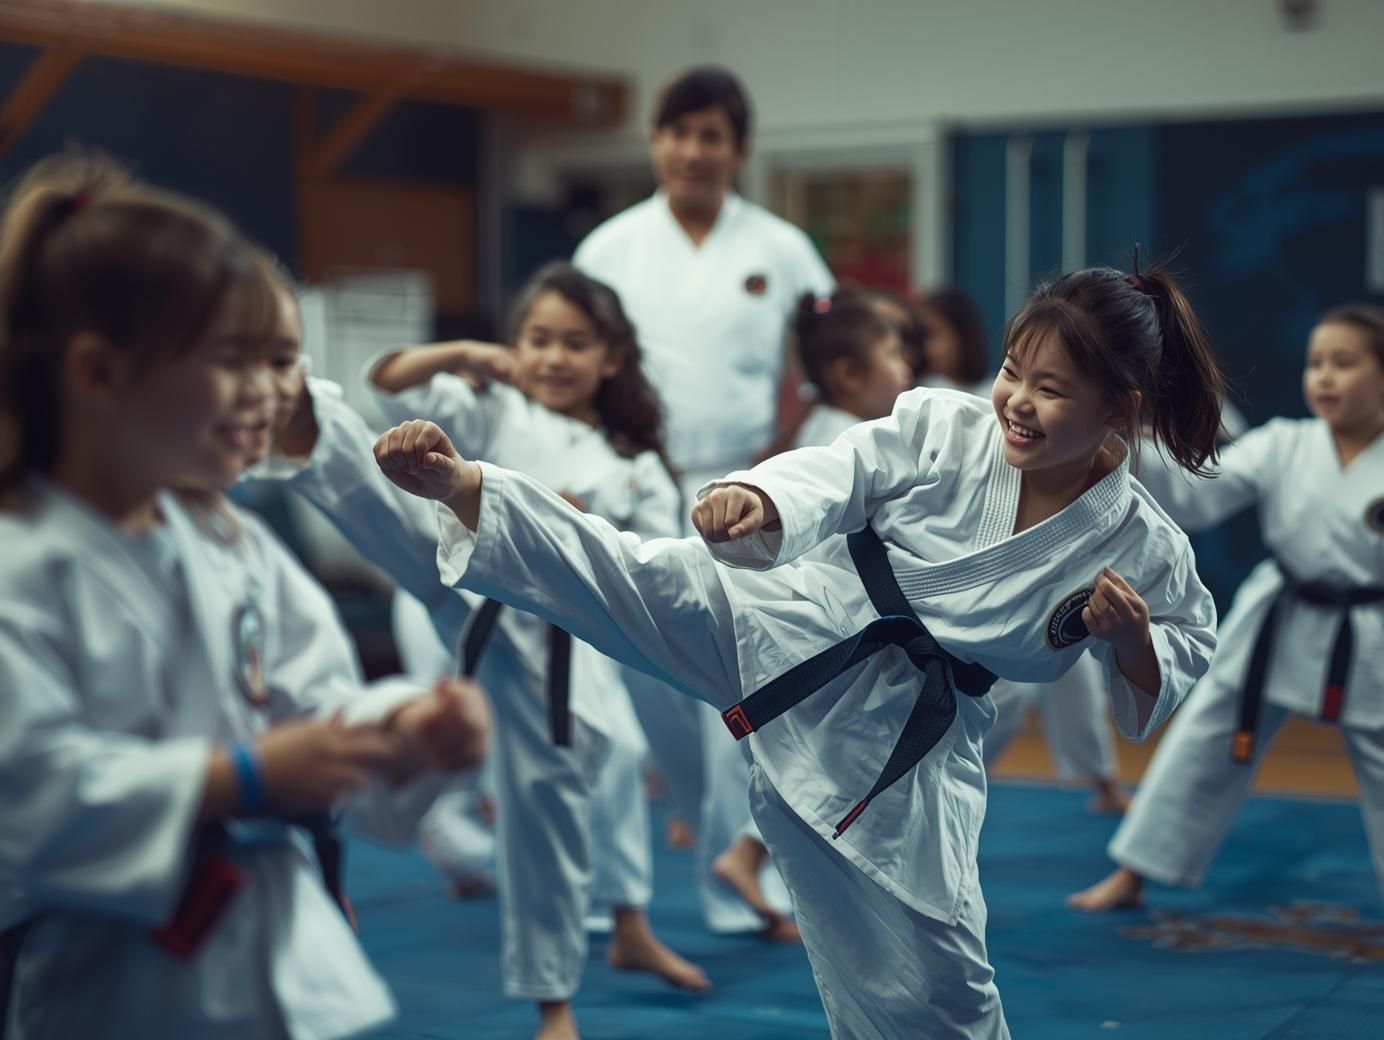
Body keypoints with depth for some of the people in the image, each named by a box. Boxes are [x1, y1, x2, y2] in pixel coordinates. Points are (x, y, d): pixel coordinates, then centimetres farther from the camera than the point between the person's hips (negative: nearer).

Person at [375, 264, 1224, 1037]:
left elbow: (1171, 679, 8)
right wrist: (756, 502, -37)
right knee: (634, 576, -26)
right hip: (790, 633, 0)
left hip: (897, 751, 1)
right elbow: (829, 480, -14)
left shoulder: (1143, 549, -3)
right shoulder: (937, 428, -7)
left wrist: (1131, 637, -15)